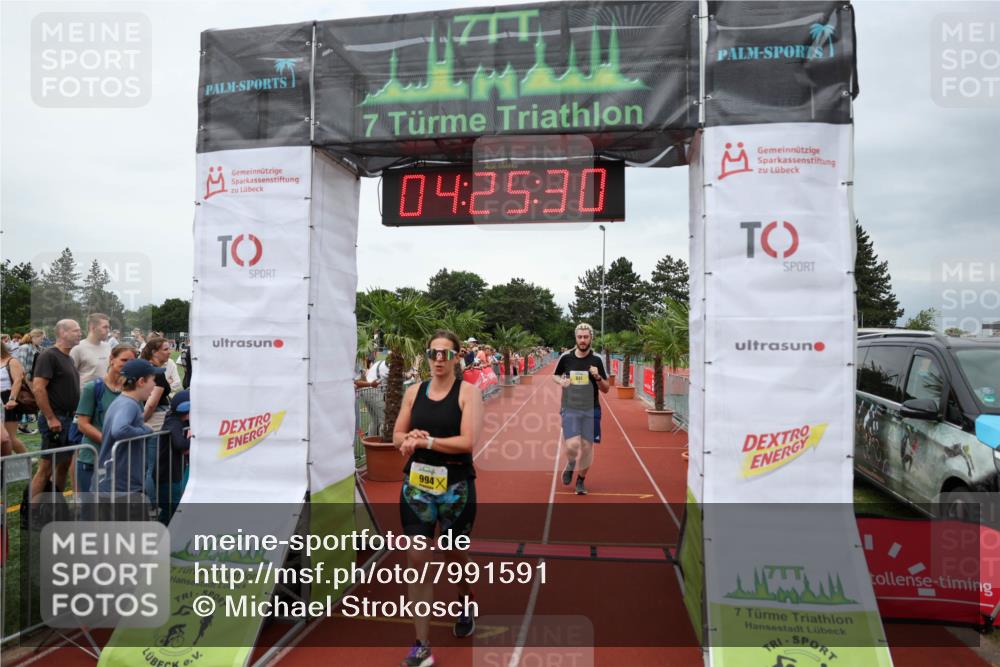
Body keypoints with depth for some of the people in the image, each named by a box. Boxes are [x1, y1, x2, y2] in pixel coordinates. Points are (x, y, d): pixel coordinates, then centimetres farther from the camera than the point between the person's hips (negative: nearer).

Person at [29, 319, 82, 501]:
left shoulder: (69, 358, 14)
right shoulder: (49, 355, -12)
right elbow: (38, 388, -20)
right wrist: (51, 418, -21)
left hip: (69, 419, 9)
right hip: (55, 420, -9)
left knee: (64, 464, 13)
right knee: (46, 467, -6)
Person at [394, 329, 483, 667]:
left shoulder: (468, 392, -8)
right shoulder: (414, 392, 5)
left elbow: (468, 441, -18)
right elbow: (397, 436, 9)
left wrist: (426, 441, -20)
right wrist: (409, 439, -13)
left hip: (456, 486, -3)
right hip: (416, 484, 3)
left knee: (455, 555, 15)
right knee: (417, 560, 0)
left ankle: (466, 606, 48)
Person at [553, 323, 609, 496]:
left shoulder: (596, 360, -1)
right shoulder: (566, 357, -1)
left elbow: (606, 389, 1)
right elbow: (555, 375, 17)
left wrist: (598, 377, -18)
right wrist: (561, 381, -5)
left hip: (591, 410, 1)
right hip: (570, 409, -1)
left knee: (587, 447, 3)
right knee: (572, 445, -15)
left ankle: (581, 480, 27)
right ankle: (570, 465, 21)